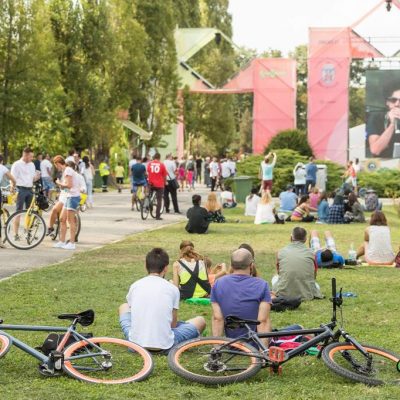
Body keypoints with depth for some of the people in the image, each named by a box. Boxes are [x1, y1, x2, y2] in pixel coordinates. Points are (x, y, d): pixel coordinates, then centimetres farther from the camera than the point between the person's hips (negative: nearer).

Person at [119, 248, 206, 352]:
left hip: (135, 343, 2)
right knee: (200, 321, 21)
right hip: (164, 345, -2)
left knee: (123, 307, 33)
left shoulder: (134, 286, 5)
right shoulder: (172, 289, -1)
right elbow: (173, 323, 5)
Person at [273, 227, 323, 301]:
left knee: (275, 278, 32)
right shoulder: (310, 253, 1)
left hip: (284, 293, -1)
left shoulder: (281, 252, 3)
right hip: (307, 294, 1)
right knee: (316, 284, 36)